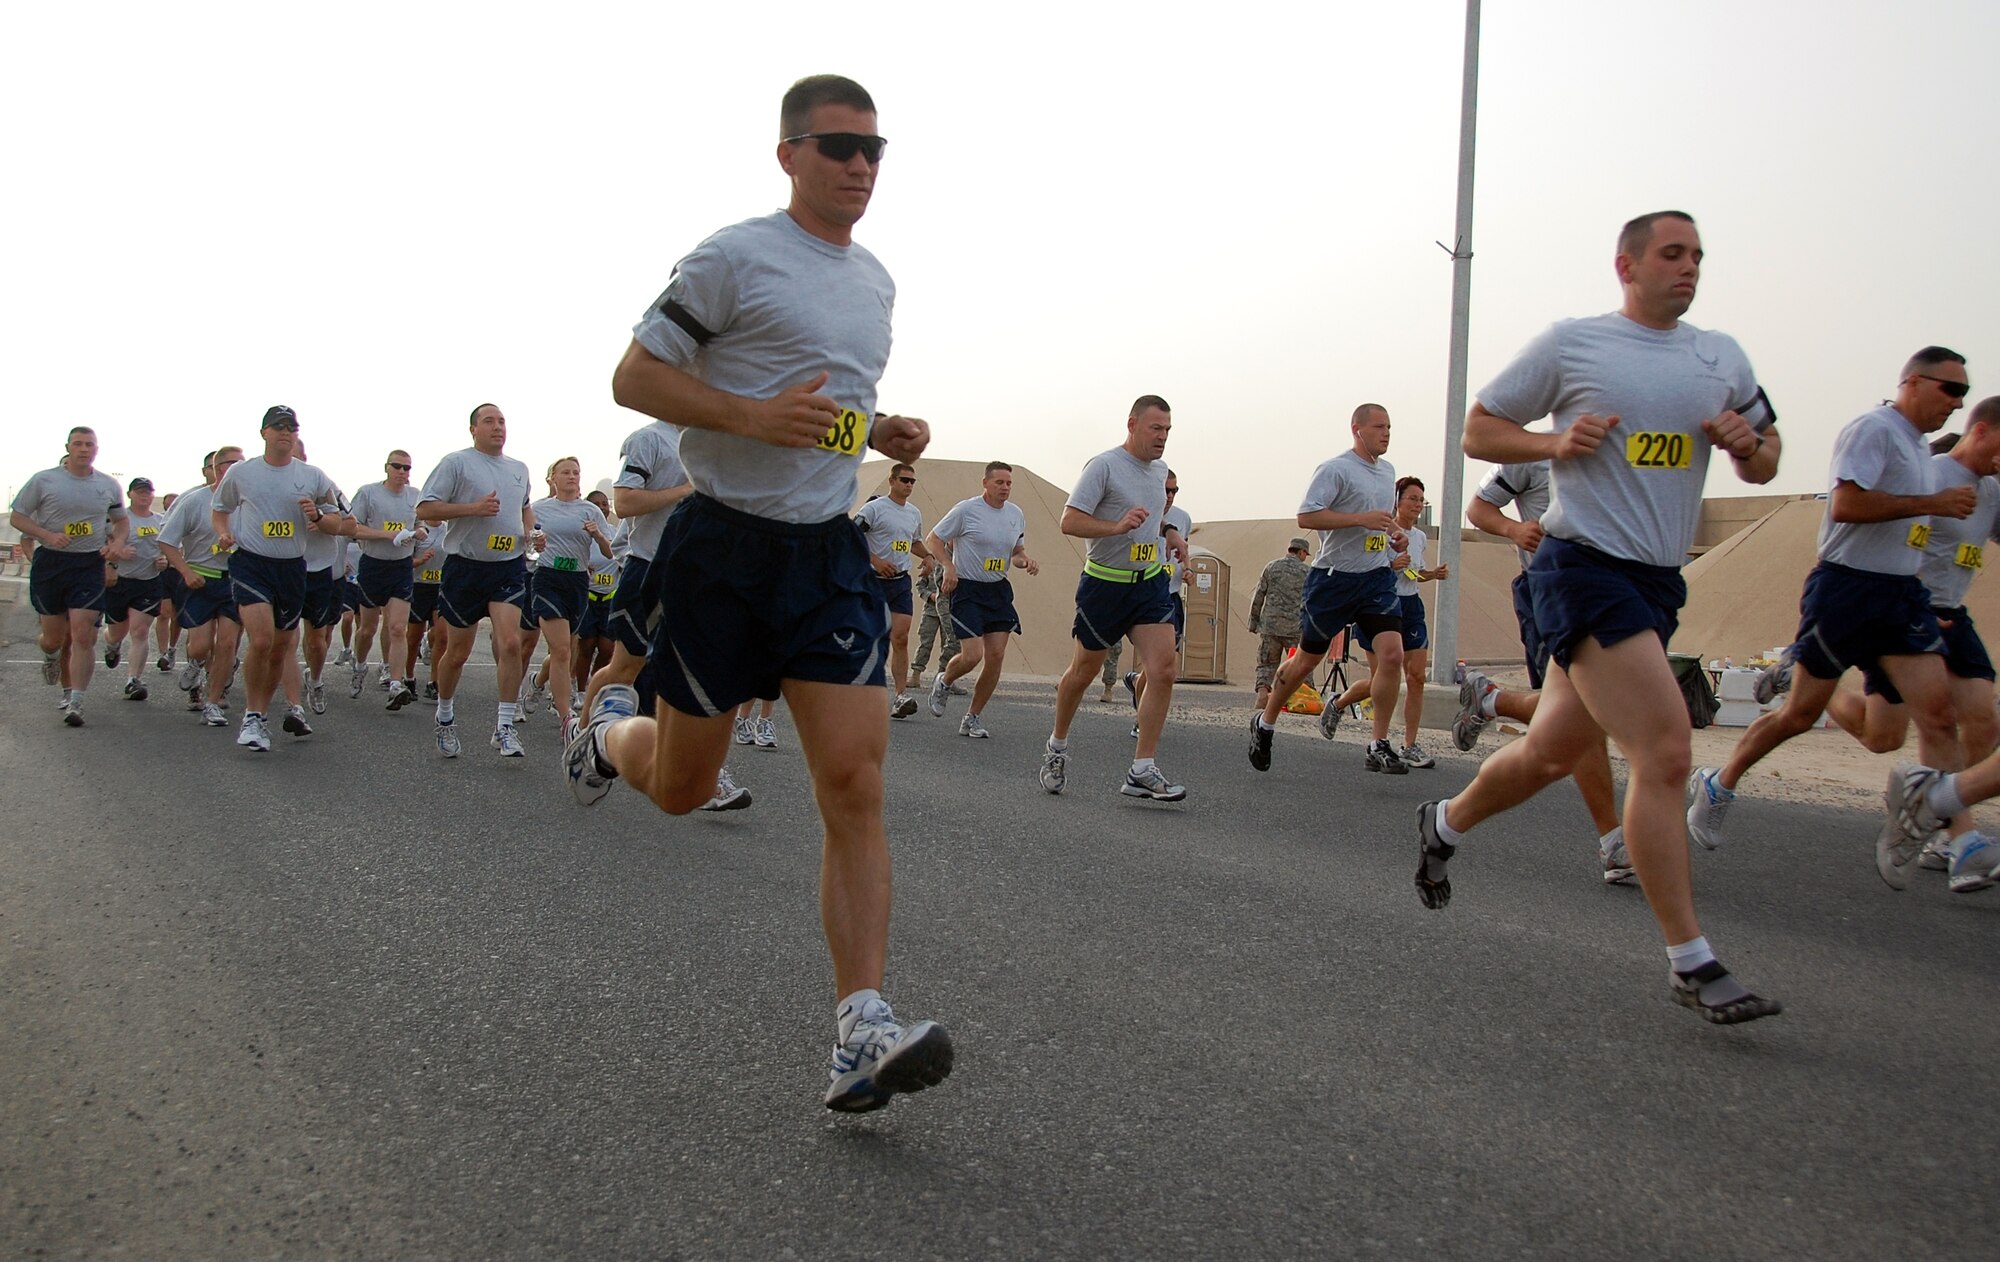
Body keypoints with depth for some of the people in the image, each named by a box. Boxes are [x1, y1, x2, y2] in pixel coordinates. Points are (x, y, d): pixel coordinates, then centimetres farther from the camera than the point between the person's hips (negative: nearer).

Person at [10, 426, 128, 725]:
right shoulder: (44, 480, 0)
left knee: (83, 635, -11)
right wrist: (49, 536, -13)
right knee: (54, 637, 6)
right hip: (49, 563, 0)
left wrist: (118, 542, 1)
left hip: (90, 565, 0)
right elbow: (16, 518, 3)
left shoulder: (108, 485, 7)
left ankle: (75, 703, -7)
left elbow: (120, 520, 22)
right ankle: (50, 655, 45)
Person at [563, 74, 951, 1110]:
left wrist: (883, 432, 8)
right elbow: (634, 377, -7)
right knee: (682, 786, 9)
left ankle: (861, 1033, -11)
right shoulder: (735, 257, -6)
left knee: (855, 784, -10)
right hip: (724, 546, -4)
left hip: (829, 553, 5)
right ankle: (612, 731, 46)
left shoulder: (874, 280, 16)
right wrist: (753, 416, -21)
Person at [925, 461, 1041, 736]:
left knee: (996, 656, -2)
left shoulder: (1016, 514, 8)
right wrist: (948, 566, -17)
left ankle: (972, 718, 12)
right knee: (972, 655, -15)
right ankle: (943, 681, 21)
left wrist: (1027, 561, -1)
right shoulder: (966, 509, -9)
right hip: (966, 589, -5)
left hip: (999, 590, 6)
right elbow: (933, 540, -2)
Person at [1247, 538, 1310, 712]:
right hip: (1295, 628, -2)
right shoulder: (1306, 572, 2)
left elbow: (1258, 598, 5)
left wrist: (1253, 622, 11)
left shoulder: (1271, 567, 7)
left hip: (1269, 626, 2)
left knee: (1266, 663, 7)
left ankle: (1262, 691, -11)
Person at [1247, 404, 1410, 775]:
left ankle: (1380, 747, -4)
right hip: (1333, 577, -6)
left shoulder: (1388, 472, 15)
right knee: (1306, 660, 5)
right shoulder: (1335, 469, -10)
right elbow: (1306, 517, -20)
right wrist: (1362, 519, -23)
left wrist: (1395, 532, 9)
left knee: (1392, 654, -12)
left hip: (1378, 577, 6)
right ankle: (1264, 724, 27)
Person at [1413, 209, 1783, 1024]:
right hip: (1584, 567, -6)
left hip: (1657, 581, 7)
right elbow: (1479, 431, 4)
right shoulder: (1570, 343, 0)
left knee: (1551, 754, 13)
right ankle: (1691, 964, -7)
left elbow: (1764, 462, 20)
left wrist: (1748, 445, -3)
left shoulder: (1722, 358, 14)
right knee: (1665, 752, -16)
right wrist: (1556, 442, -14)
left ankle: (1446, 824, 41)